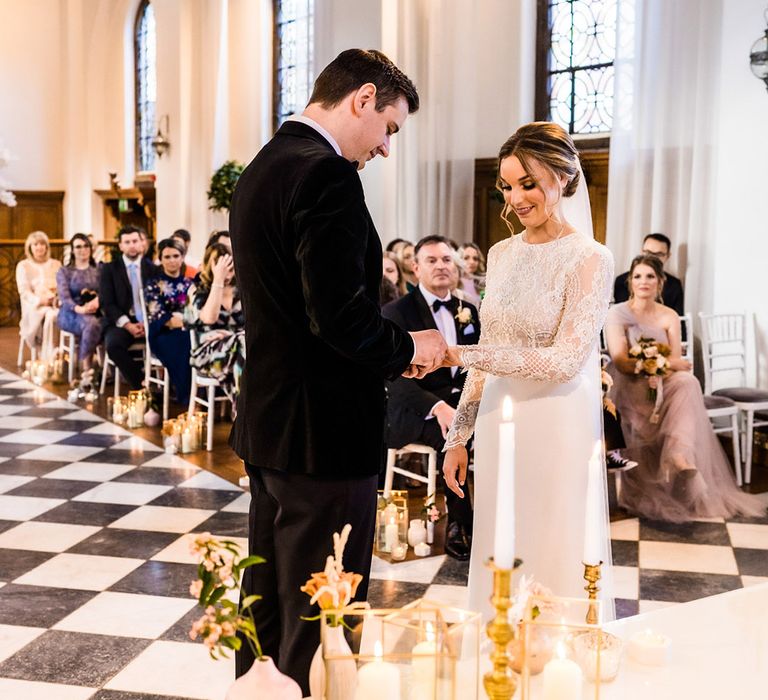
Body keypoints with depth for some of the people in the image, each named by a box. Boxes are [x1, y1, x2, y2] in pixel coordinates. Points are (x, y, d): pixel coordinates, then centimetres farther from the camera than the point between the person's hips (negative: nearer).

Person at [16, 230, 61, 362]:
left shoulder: (56, 264, 19)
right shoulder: (23, 266, 11)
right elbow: (24, 291, 0)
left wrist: (57, 297, -12)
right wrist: (40, 300, -18)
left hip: (55, 304, 2)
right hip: (34, 307, -2)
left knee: (50, 315, -35)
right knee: (48, 314, -36)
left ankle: (47, 358, -35)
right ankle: (48, 358, -36)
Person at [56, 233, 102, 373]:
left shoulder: (99, 269, 17)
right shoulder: (64, 271, 11)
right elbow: (64, 296, -4)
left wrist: (97, 300, -22)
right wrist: (79, 309, -26)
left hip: (94, 312, 2)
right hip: (71, 314, -2)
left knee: (94, 323, -37)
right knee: (91, 323, -37)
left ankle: (84, 367, -30)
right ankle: (86, 368, -34)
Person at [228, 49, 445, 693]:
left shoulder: (262, 168, 13)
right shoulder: (326, 174, -18)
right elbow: (341, 317, -25)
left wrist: (388, 350, 12)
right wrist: (408, 348, -6)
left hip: (268, 423, 10)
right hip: (325, 430, -10)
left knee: (268, 605, 21)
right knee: (318, 623, 3)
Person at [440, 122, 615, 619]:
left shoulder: (589, 259, -11)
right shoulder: (502, 255, 9)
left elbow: (565, 359, -19)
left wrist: (459, 354, -22)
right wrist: (459, 435, 11)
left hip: (558, 433, -6)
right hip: (498, 430, 6)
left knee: (554, 569, 5)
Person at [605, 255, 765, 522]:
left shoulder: (669, 317, 10)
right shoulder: (617, 313, 0)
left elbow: (676, 361, 0)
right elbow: (620, 362, -12)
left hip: (664, 383, 3)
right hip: (630, 387, -3)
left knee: (687, 382, -31)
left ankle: (678, 454, -45)